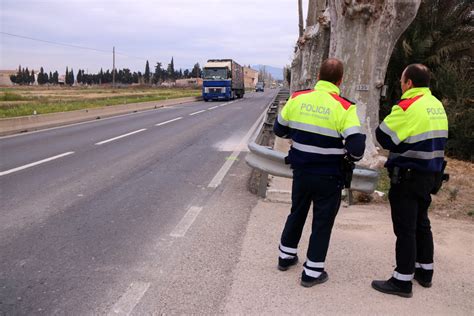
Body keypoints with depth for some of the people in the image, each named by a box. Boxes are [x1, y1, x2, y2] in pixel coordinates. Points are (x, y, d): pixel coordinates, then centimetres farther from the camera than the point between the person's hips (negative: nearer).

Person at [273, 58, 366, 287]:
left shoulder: (297, 98, -4)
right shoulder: (344, 107, -16)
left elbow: (279, 129, 7)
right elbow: (357, 146, -22)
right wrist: (351, 157, 1)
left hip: (301, 171, 4)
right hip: (328, 177, -4)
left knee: (297, 213, 24)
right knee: (322, 222, 11)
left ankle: (286, 256, 39)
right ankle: (312, 272, 20)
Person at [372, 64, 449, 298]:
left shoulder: (408, 106, -18)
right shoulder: (437, 105, 10)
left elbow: (383, 136, -18)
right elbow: (431, 139, 16)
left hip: (408, 177, -8)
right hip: (430, 175, 9)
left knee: (405, 229, -1)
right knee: (421, 223, 20)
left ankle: (403, 281, 7)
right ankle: (424, 272, 33)